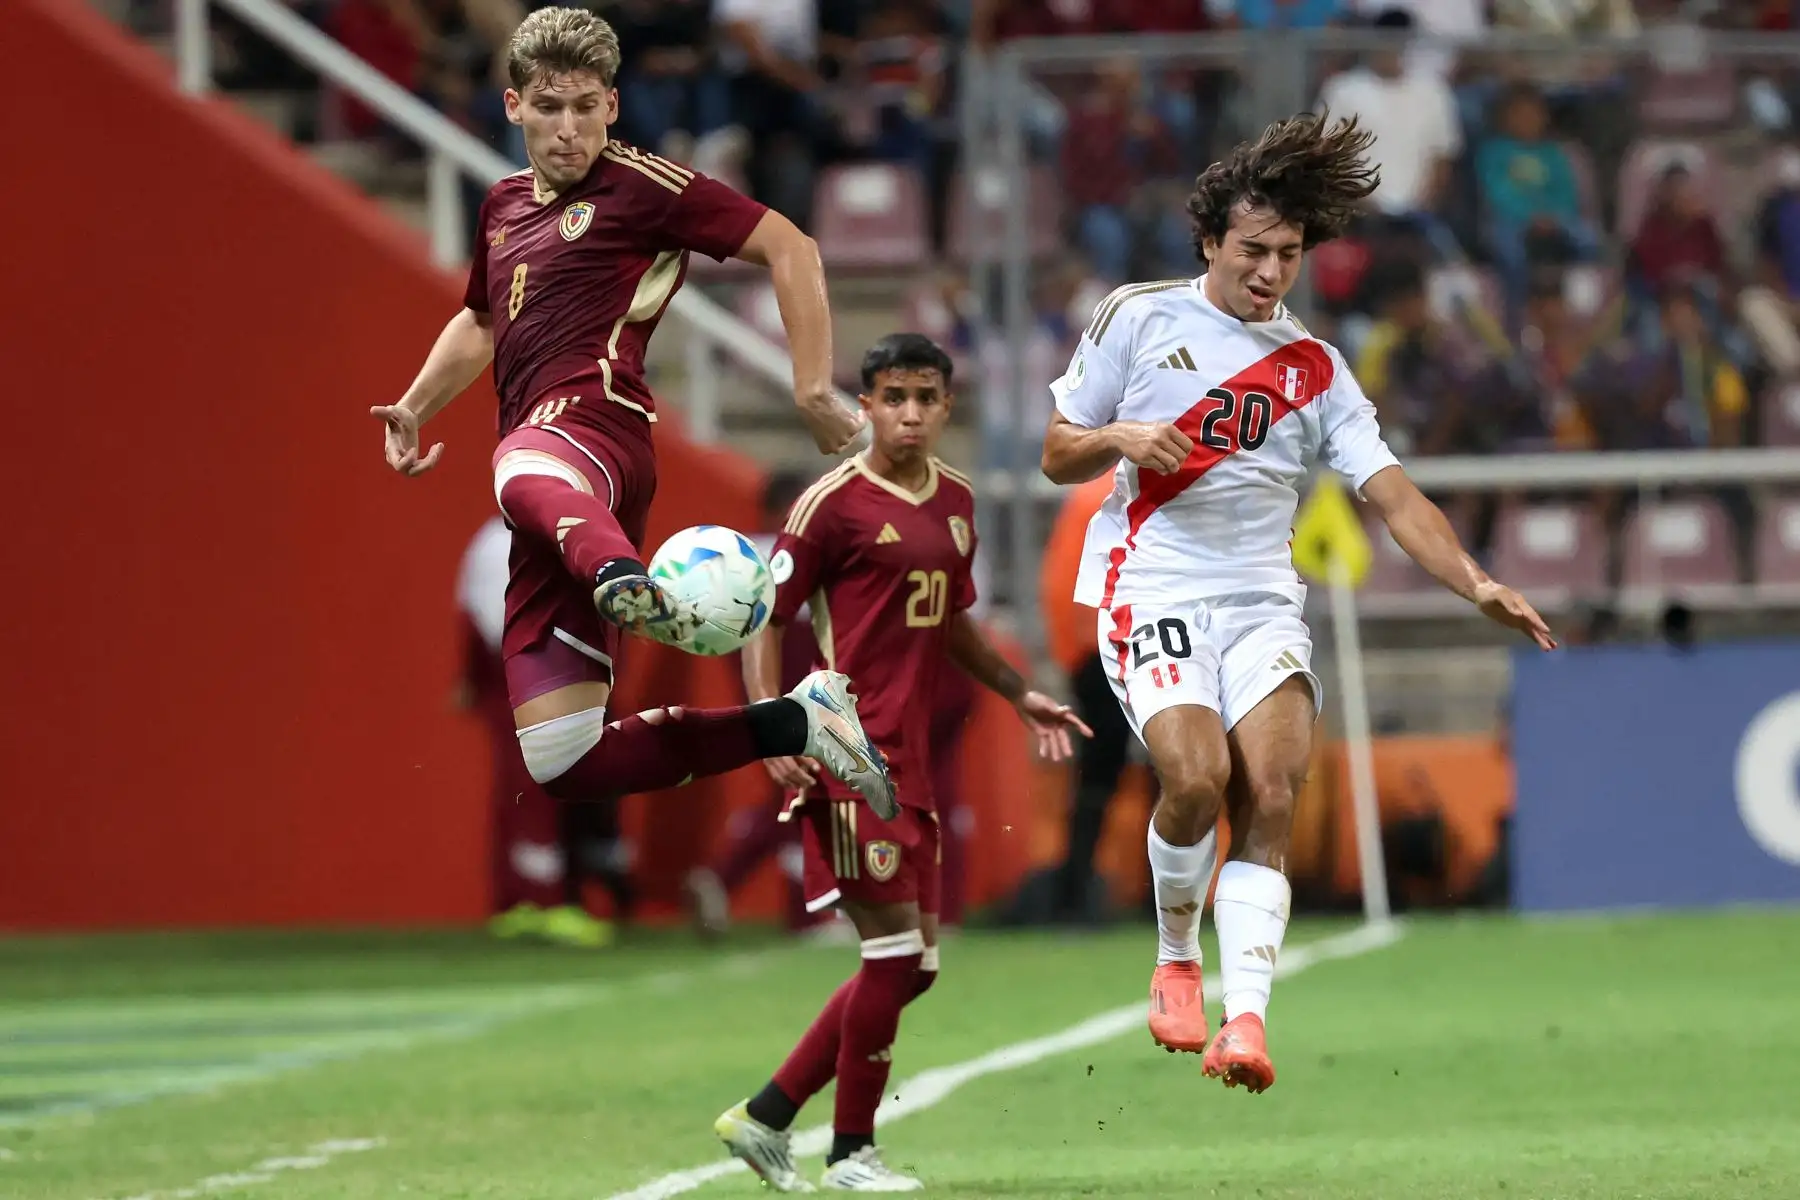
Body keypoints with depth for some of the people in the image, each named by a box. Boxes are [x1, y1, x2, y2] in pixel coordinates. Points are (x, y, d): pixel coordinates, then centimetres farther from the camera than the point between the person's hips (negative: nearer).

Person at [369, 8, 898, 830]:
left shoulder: (641, 186, 4)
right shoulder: (506, 206, 26)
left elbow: (788, 248, -1)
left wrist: (814, 390, -9)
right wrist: (413, 409, 30)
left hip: (591, 425, -8)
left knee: (526, 479, -49)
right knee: (562, 766, -3)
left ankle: (626, 585, -81)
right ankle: (795, 722, 5)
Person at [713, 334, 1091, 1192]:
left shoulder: (955, 501, 13)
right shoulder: (835, 503, -9)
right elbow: (766, 617, -8)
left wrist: (1018, 694, 28)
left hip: (909, 759, 8)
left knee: (913, 965, 9)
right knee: (894, 950, -10)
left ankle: (766, 1117, 17)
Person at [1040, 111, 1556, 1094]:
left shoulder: (1312, 368, 11)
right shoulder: (1138, 319, 6)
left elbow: (1392, 494, 4)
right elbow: (1057, 458, 11)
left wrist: (1476, 584, -12)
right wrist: (1119, 439, -12)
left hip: (1262, 601, 3)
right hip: (1150, 593, -3)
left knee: (1270, 799, -18)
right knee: (1198, 773, -24)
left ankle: (1245, 1018, -23)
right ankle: (1177, 958, 2)